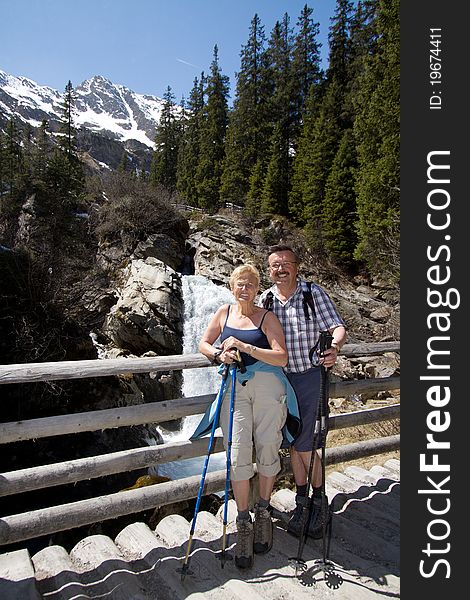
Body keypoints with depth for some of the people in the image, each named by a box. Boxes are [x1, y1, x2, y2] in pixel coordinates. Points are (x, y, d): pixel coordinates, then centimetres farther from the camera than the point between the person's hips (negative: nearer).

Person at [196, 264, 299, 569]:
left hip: (267, 385, -1)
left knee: (267, 448, 4)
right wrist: (220, 354, -6)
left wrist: (244, 347, -18)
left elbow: (282, 357, -9)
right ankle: (243, 524, 8)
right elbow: (204, 344, 15)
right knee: (238, 452, -5)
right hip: (235, 387, 2)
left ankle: (263, 513, 26)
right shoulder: (224, 312, 11)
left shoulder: (267, 317, 0)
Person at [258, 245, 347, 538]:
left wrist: (335, 347, -34)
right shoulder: (265, 300, 3)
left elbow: (337, 327, -13)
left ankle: (319, 502, 24)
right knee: (292, 443, 13)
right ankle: (302, 502, 31)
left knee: (304, 445, -2)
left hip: (307, 377, -4)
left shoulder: (314, 293, -7)